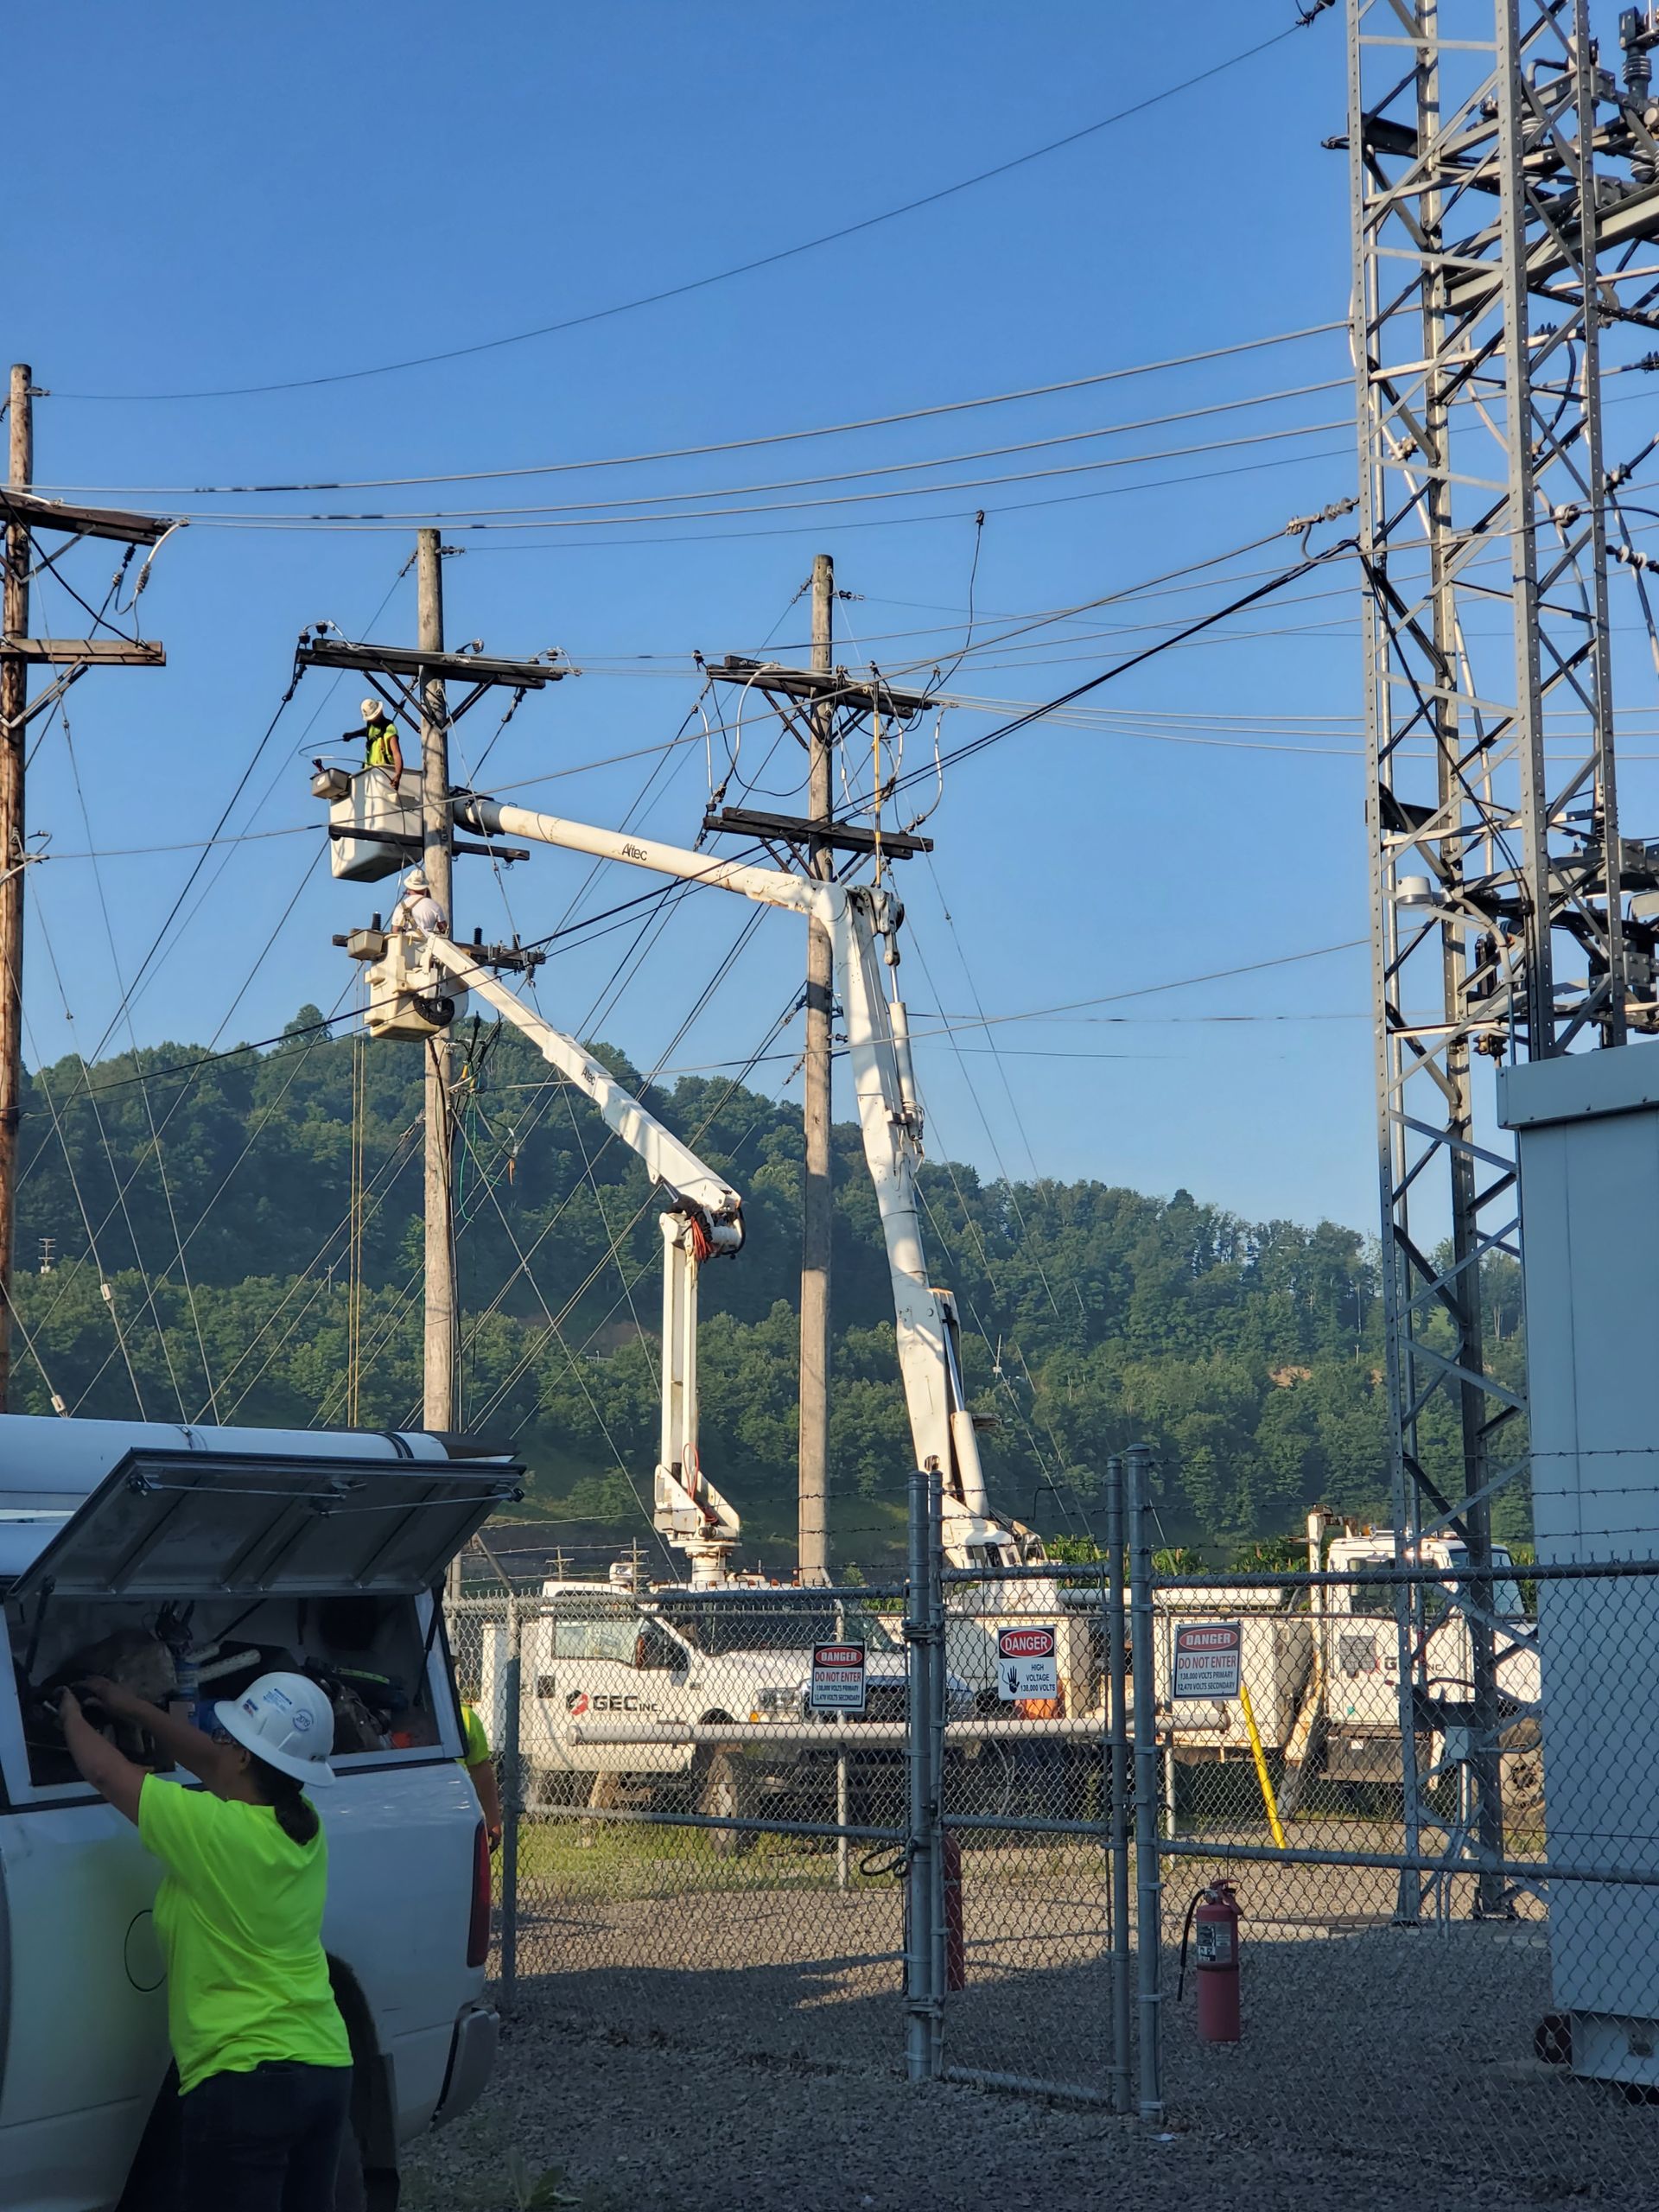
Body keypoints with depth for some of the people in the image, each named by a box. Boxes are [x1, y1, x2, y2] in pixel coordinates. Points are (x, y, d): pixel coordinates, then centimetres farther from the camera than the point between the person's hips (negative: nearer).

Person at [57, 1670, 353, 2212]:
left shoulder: (210, 1829, -16)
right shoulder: (304, 1829, 5)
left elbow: (103, 1769, -4)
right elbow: (210, 1762, 20)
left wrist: (72, 1715, 15)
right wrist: (135, 1708, 25)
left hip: (245, 2080, -7)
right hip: (328, 2067, 7)